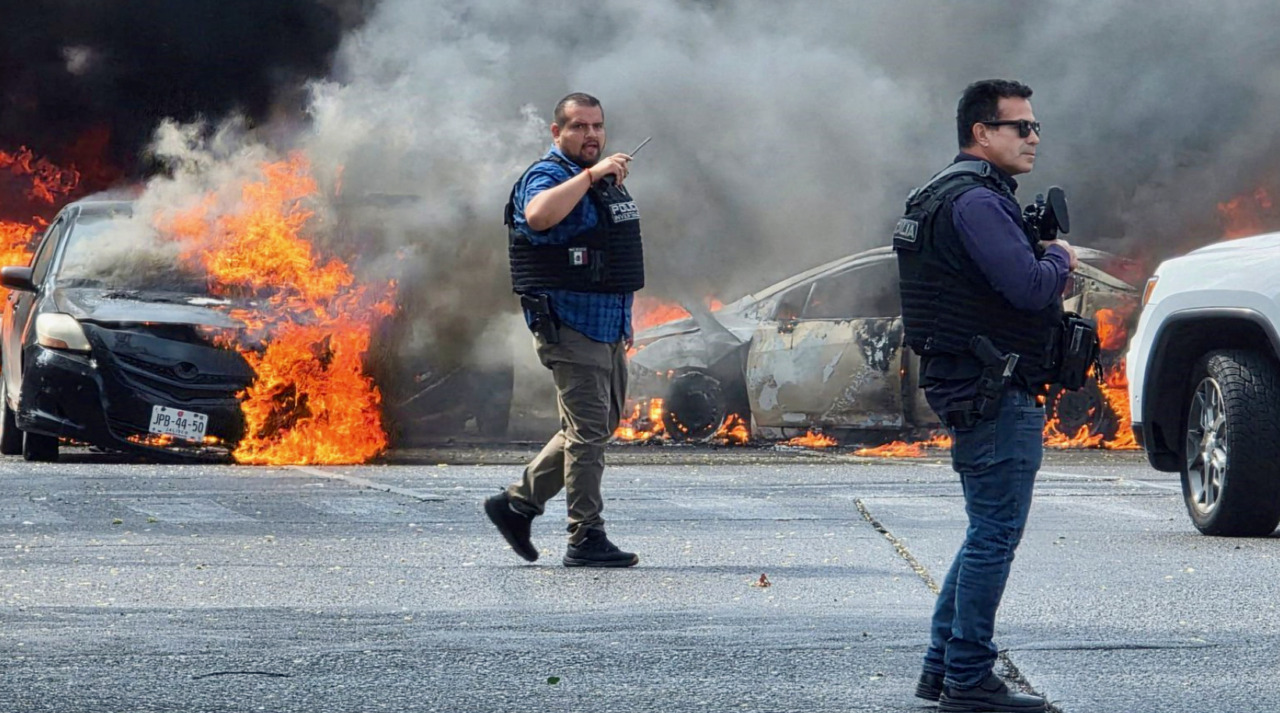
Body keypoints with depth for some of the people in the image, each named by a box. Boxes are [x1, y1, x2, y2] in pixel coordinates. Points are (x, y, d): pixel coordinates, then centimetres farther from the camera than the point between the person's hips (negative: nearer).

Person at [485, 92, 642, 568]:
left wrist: (623, 321, 25)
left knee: (600, 426, 14)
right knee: (588, 432, -9)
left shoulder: (605, 180, 18)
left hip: (606, 329, 10)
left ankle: (517, 504, 22)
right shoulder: (547, 177, -11)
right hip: (569, 328, -10)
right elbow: (539, 215, -36)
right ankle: (586, 541, -5)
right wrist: (590, 174, -33)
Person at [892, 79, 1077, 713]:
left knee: (988, 534, 17)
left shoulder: (947, 196, 19)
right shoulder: (975, 202, -16)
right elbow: (1031, 287, -24)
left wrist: (1044, 261, 5)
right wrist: (1058, 258, -4)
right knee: (995, 535, -7)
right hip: (995, 394, -11)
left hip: (974, 391, 11)